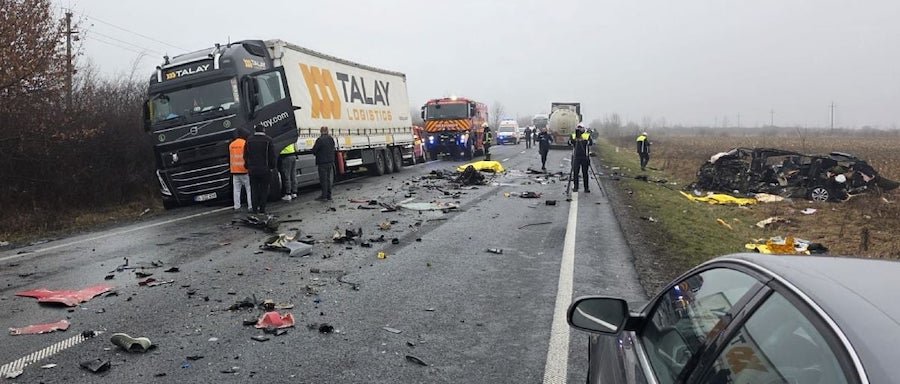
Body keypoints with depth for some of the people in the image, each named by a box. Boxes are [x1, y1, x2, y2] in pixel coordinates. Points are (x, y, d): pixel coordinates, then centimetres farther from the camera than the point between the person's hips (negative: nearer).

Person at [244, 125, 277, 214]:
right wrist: (272, 166, 5)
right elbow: (273, 155, -5)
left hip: (252, 169, 3)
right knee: (264, 189, 5)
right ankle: (262, 209, 4)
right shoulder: (268, 140, -6)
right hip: (265, 169, -3)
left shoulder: (249, 140, 5)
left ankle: (254, 208, 8)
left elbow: (245, 155, 9)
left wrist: (248, 166, 18)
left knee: (254, 189, 9)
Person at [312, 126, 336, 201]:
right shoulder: (331, 139, 5)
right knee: (329, 179, 14)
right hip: (331, 161, 7)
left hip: (322, 163, -7)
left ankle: (324, 196, 1)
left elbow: (314, 150, -12)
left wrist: (317, 154, 8)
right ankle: (329, 195, 19)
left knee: (323, 179, -1)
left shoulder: (320, 140, -16)